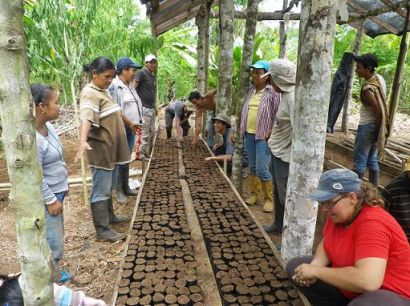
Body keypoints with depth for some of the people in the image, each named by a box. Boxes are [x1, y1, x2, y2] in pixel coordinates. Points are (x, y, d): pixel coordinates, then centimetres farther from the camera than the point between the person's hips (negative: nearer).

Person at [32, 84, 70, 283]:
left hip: (57, 191, 9)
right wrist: (51, 200, -16)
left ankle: (53, 270, 42)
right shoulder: (31, 139, -28)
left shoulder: (48, 126, 0)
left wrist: (64, 184, 18)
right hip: (47, 196, -9)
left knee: (57, 235, 23)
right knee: (53, 240, 7)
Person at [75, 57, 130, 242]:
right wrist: (83, 140, -51)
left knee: (107, 186, 21)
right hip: (100, 148, -10)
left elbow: (115, 112, 29)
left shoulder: (103, 91, 13)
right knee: (101, 189, -3)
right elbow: (86, 118, -36)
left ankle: (109, 216, 36)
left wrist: (129, 123, 42)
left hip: (110, 147, 10)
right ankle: (102, 230, 7)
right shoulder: (90, 93, -18)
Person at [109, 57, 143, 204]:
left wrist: (136, 124, 14)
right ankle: (119, 190, 13)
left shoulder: (130, 85, 11)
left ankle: (126, 187, 27)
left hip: (131, 128, 8)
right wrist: (129, 124, -18)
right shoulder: (114, 86, -15)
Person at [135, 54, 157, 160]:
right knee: (145, 132, -7)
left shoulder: (154, 76, 18)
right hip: (143, 108, -9)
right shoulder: (141, 73, -8)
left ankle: (147, 153, 25)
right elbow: (133, 87, -16)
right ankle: (141, 154, 2)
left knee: (152, 132, 13)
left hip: (151, 108, 9)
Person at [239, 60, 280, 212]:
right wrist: (242, 129, 12)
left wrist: (271, 133, -16)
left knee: (262, 169, -7)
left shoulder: (272, 92, -9)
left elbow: (277, 115, -11)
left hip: (263, 135, -6)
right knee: (253, 167, 14)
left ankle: (269, 198, 10)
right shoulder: (251, 90, 10)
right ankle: (254, 194, 26)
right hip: (249, 134, 7)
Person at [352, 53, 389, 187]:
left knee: (359, 160, 1)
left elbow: (379, 112, -23)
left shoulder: (368, 89, -25)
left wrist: (376, 130, -10)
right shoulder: (379, 78, 3)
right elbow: (382, 105, 10)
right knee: (372, 159, 18)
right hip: (377, 125, 9)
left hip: (367, 126, -9)